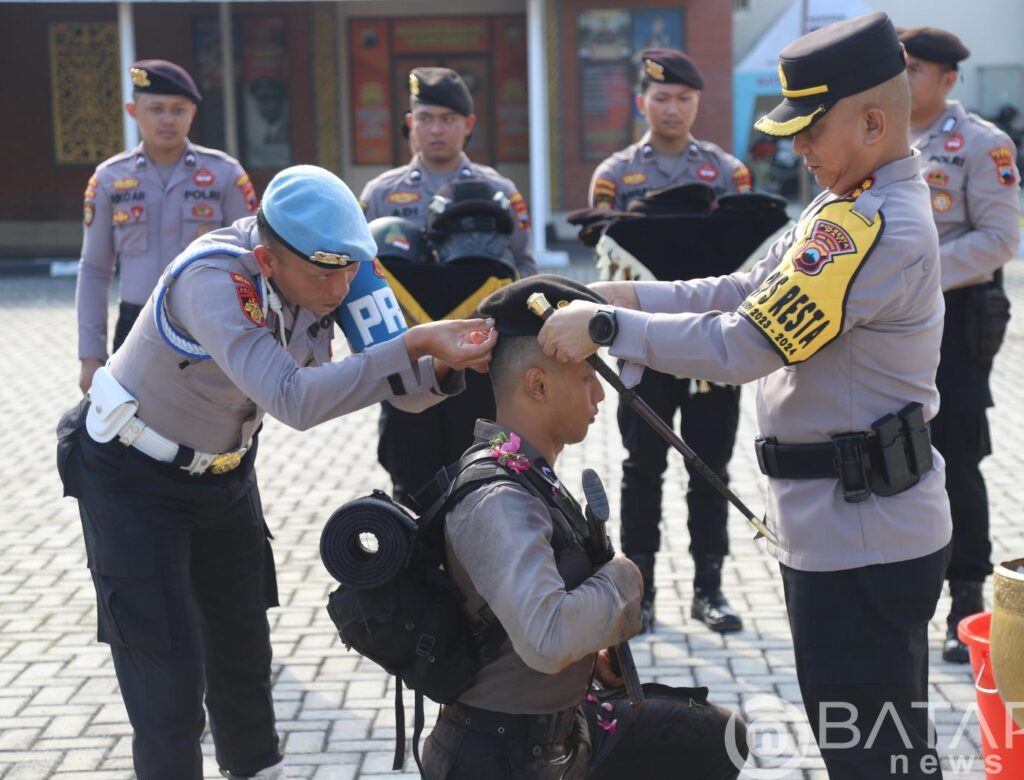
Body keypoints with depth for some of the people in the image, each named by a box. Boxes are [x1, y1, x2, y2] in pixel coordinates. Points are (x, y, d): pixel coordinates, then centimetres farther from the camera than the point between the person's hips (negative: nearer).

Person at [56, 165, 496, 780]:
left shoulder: (318, 274, -14)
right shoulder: (212, 280, -36)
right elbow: (294, 400, -47)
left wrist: (442, 368, -32)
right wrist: (417, 344, -49)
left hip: (224, 470, 7)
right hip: (133, 476, -7)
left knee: (243, 646, 18)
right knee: (169, 678, -7)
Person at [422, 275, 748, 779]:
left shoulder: (527, 479, 6)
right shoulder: (498, 502, -25)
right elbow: (544, 639, -39)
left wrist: (587, 652, 5)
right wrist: (621, 580, -21)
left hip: (556, 725, 10)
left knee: (715, 738, 13)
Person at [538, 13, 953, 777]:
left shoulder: (873, 229, -24)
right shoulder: (864, 205, 10)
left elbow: (742, 346, -27)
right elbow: (747, 294, 10)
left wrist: (607, 327, -19)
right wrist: (626, 297, 0)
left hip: (860, 540, -10)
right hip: (862, 524, 10)